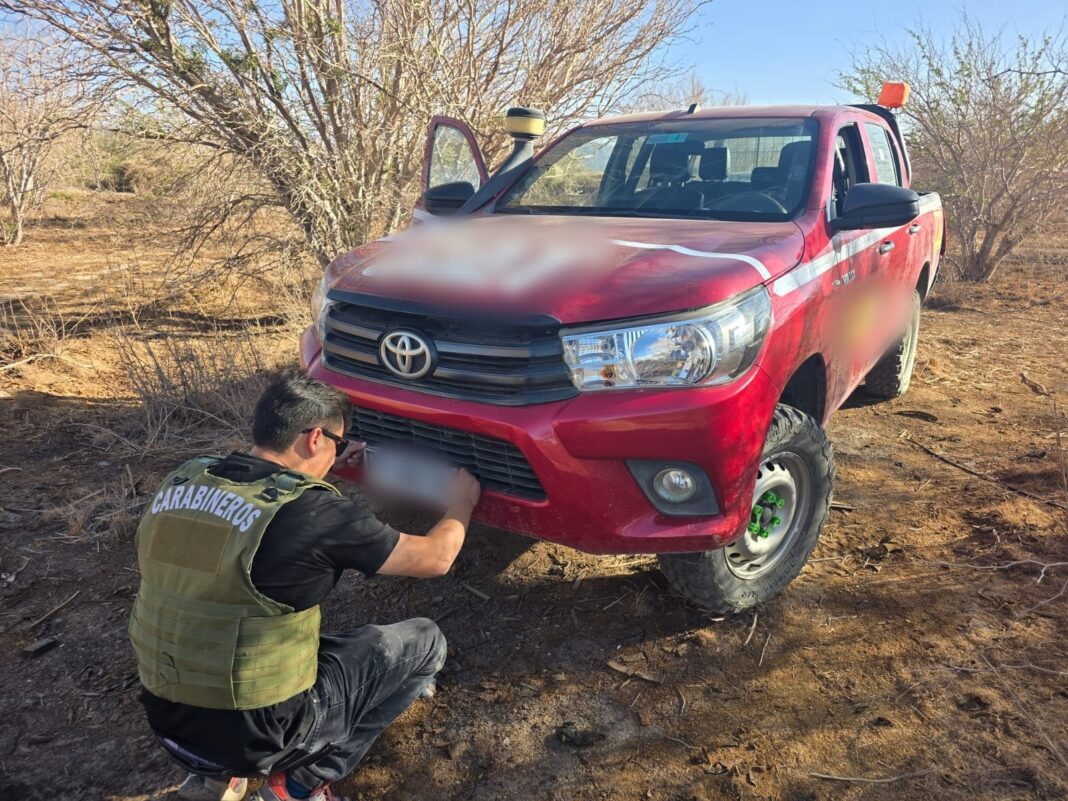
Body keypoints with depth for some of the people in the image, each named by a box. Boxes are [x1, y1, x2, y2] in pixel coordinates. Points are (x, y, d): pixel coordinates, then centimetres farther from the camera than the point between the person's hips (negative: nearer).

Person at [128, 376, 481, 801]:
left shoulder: (182, 480, -3)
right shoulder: (314, 513, -21)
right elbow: (435, 558, -8)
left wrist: (326, 468, 20)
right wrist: (461, 501, 10)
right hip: (258, 732, -6)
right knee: (424, 641, 7)